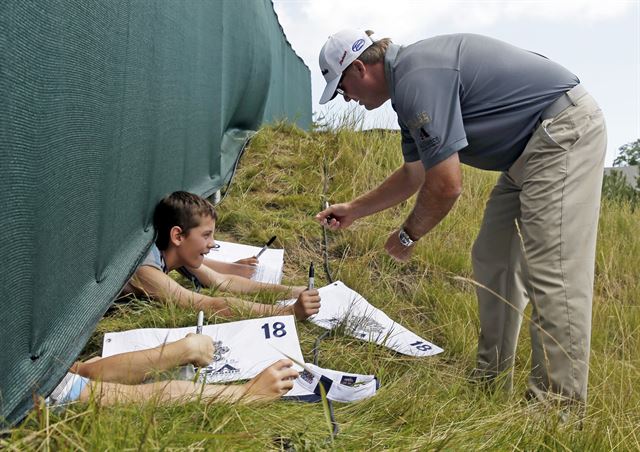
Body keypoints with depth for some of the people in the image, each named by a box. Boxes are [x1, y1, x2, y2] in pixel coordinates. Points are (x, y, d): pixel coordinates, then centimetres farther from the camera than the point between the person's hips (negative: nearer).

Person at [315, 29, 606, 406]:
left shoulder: (417, 79, -22)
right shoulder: (409, 82, 11)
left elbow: (446, 187, -22)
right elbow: (414, 175, 21)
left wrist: (407, 236, -5)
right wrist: (353, 211, 27)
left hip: (566, 129, -11)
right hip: (531, 147, 11)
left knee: (552, 271, -13)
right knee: (493, 262, 12)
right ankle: (493, 383, 21)